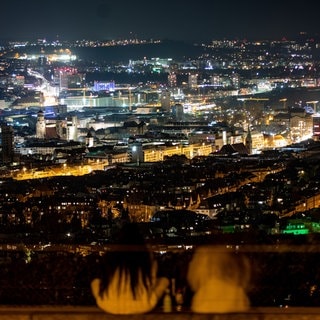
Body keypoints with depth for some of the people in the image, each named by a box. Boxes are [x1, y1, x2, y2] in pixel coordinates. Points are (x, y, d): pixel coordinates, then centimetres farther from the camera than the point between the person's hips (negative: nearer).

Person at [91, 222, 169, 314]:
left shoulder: (110, 255, -1)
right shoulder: (147, 255, -3)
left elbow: (105, 281, 11)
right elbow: (152, 280, 8)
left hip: (111, 307, 1)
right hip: (142, 307, -1)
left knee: (95, 282, 30)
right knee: (164, 280, 23)